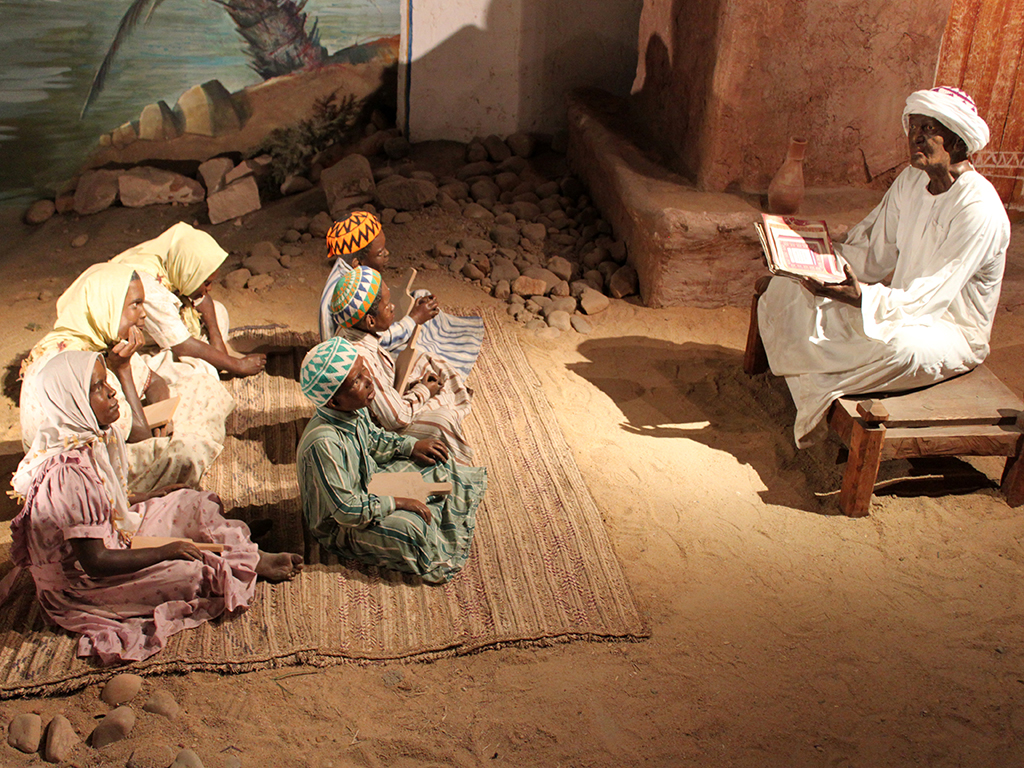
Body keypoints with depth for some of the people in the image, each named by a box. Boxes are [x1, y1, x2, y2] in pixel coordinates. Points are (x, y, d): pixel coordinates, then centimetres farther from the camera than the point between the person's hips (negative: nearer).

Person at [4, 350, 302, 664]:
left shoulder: (90, 437, -6)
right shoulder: (67, 473, -35)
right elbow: (95, 562, -31)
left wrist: (148, 497, 10)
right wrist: (166, 551, -22)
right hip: (79, 584, -10)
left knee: (194, 503, 7)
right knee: (188, 572, -20)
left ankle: (252, 556, 7)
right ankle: (249, 566, 5)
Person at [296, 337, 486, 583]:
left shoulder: (353, 410, -13)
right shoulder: (323, 444, -39)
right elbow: (347, 511, -33)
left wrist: (410, 445, -2)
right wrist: (396, 502, -25)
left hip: (369, 484, 9)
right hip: (339, 527, -9)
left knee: (435, 463, 7)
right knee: (411, 527, -29)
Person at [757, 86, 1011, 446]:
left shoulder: (980, 210, -25)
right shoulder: (912, 180, 0)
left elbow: (930, 298, -30)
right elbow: (873, 252, 4)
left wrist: (860, 296, -45)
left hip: (953, 332, -7)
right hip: (900, 298, 8)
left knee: (897, 346, -42)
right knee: (789, 286, -6)